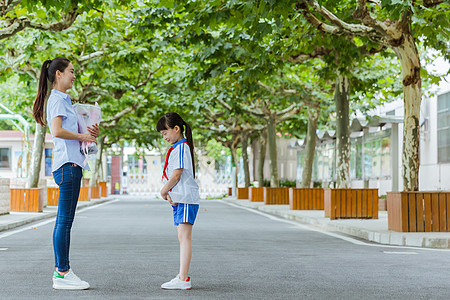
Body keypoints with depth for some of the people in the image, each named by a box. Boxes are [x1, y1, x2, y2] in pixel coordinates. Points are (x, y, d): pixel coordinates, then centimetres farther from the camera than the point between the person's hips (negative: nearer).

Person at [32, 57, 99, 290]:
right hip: (66, 164, -10)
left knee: (65, 220, 10)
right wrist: (83, 136, -10)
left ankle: (61, 271, 13)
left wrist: (91, 134, 8)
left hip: (72, 164, 10)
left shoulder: (64, 100, 23)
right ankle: (62, 274, -7)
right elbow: (57, 131, -21)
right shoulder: (56, 99, -7)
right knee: (64, 220, -9)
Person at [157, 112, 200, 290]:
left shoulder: (181, 148, -11)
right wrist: (169, 193, 4)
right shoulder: (178, 147, 21)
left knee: (184, 237, -13)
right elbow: (171, 176, 19)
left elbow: (176, 175, -17)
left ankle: (183, 280, -17)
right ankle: (183, 275, 20)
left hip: (185, 198, -11)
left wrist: (163, 191, -3)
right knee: (183, 238, 14)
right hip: (179, 199, 11)